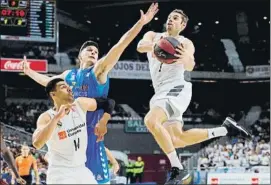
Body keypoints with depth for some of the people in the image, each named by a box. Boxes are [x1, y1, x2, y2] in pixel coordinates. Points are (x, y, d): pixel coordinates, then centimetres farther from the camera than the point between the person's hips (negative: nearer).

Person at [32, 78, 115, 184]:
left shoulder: (81, 105, -2)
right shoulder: (47, 117, -16)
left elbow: (109, 103, 12)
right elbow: (37, 143, -36)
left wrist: (102, 123, -4)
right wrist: (57, 117, -37)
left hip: (81, 170, 6)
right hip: (60, 173, -6)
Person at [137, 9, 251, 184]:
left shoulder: (185, 43, 1)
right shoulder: (153, 36, 14)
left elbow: (190, 67, -19)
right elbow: (140, 46, -10)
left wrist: (185, 58, -44)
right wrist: (155, 46, -33)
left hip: (176, 89, -7)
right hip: (162, 92, 7)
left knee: (151, 121, -30)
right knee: (178, 140, 5)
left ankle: (178, 169, -26)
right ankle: (225, 129, 19)